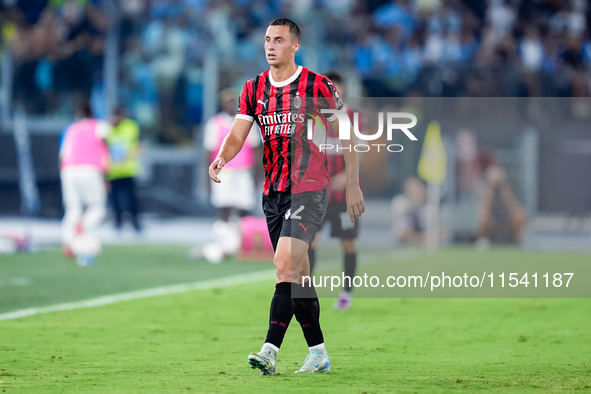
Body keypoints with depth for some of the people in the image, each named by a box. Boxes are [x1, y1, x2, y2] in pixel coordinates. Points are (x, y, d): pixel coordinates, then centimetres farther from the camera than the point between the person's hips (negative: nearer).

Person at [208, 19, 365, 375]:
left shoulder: (318, 86, -6)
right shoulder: (255, 89, 8)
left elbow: (346, 136, 0)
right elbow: (237, 135, 1)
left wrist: (353, 186, -2)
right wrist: (222, 158, -21)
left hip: (310, 189, -6)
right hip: (273, 193, 6)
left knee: (285, 263, -20)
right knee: (297, 276, 8)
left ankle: (270, 351, -23)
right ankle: (318, 354, 17)